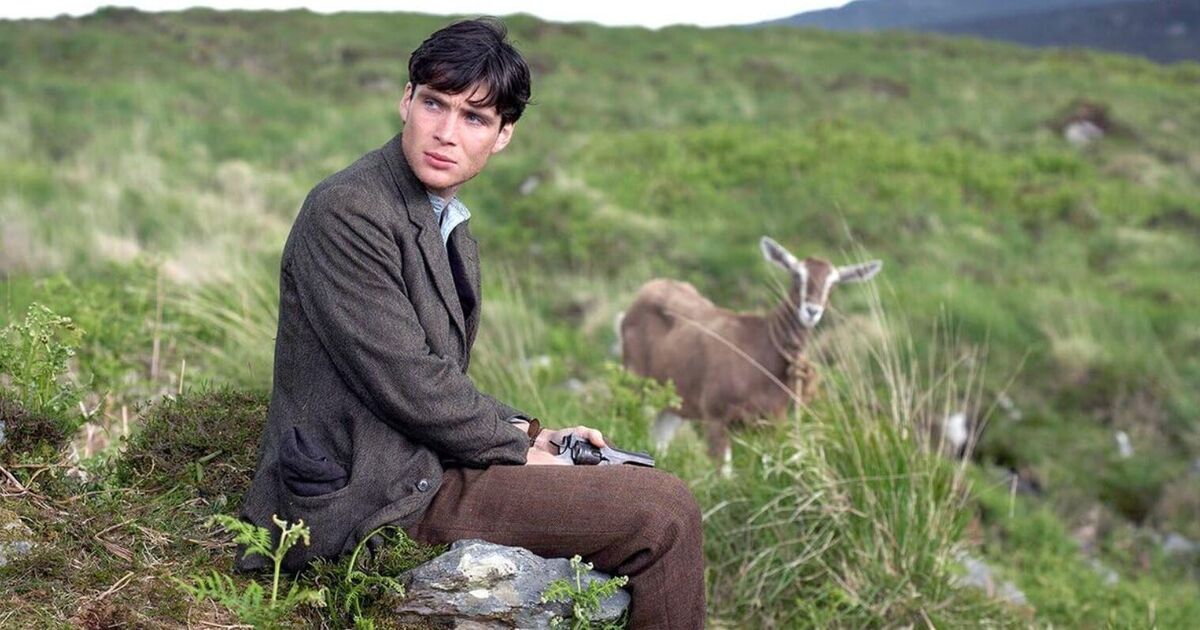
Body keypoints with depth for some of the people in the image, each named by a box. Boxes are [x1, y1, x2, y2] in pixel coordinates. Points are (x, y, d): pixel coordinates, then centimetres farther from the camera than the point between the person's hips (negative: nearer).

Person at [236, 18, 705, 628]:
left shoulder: (451, 232, 14)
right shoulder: (347, 211, -16)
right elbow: (406, 383, -19)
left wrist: (530, 433, 4)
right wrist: (520, 448, -8)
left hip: (421, 460, 10)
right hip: (371, 493, -10)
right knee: (665, 511, -16)